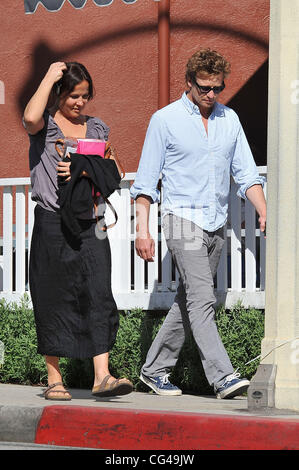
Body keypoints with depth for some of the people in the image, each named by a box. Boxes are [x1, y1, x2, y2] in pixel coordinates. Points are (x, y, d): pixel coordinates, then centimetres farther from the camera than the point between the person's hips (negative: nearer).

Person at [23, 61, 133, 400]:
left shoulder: (97, 128, 15)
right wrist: (49, 77, -10)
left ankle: (102, 376, -12)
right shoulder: (45, 125, 3)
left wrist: (83, 170, -9)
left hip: (89, 222, 3)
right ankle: (54, 379, 10)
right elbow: (31, 117, -22)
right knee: (54, 298, 1)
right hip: (52, 222, -3)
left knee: (98, 294, -8)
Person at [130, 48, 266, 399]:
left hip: (216, 225, 5)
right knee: (202, 299, -15)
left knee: (188, 303, 9)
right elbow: (146, 179, 0)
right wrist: (142, 229, -7)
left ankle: (155, 369, 20)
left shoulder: (229, 119, 12)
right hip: (183, 219, -5)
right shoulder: (165, 120, -1)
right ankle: (223, 377, -21)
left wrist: (263, 212, -1)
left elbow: (246, 173, 14)